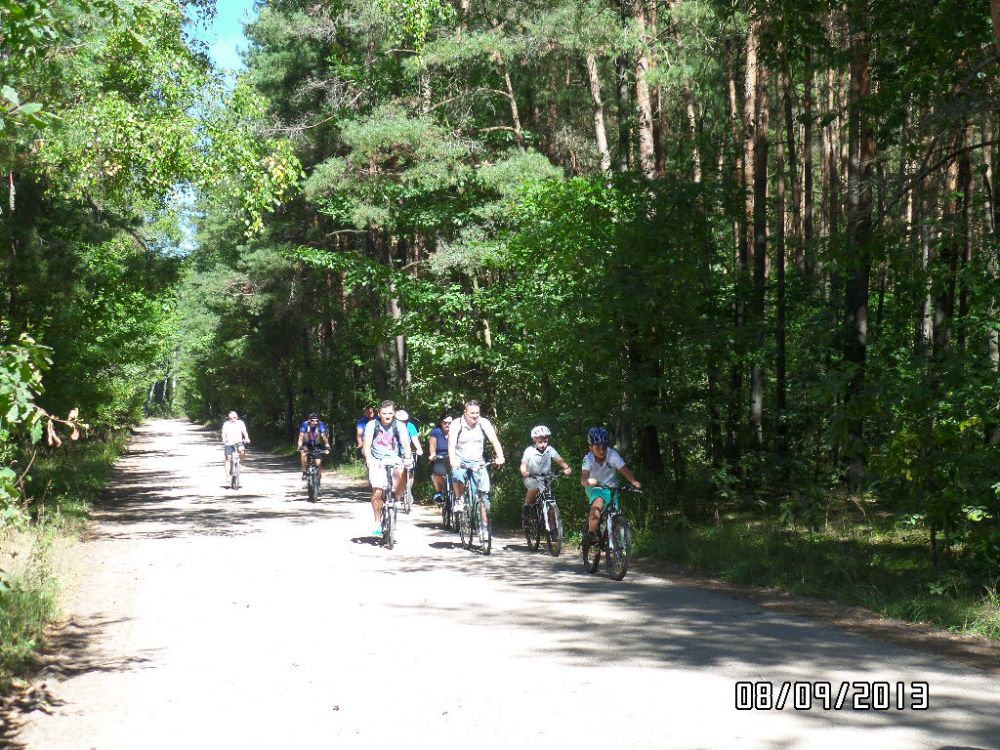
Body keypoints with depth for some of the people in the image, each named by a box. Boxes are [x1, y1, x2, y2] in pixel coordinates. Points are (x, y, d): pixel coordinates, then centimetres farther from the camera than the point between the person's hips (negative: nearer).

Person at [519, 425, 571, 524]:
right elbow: (524, 463, -26)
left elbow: (560, 460, -22)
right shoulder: (529, 451, -17)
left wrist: (566, 468, -41)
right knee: (534, 489, -29)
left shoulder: (550, 450, -12)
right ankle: (526, 507, -7)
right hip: (531, 478, -3)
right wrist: (524, 472, -48)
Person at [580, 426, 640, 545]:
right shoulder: (588, 458, -23)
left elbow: (624, 470, -33)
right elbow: (583, 479, -37)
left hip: (610, 488, 2)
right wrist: (588, 481, -61)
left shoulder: (612, 454, -23)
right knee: (598, 502, -32)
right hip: (594, 487, -2)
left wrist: (634, 481, -52)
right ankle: (591, 534, -23)